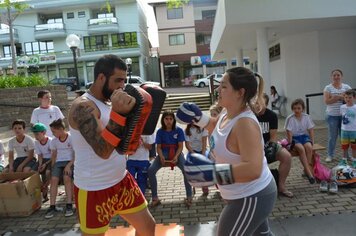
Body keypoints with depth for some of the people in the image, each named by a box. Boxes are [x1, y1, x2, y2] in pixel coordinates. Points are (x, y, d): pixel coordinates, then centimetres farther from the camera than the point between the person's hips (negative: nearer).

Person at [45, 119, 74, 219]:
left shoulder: (71, 138, -7)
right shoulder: (54, 141, 8)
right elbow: (53, 155, 15)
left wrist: (69, 165, -20)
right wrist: (52, 168, 2)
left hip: (70, 161, -4)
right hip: (59, 162, 4)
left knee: (67, 178, -29)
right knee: (53, 179, -20)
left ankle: (69, 205, -21)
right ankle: (52, 206, -16)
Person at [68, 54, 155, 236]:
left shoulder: (111, 102, 5)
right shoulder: (82, 107, -20)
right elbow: (103, 150, -30)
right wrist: (117, 112, -37)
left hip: (122, 181, 8)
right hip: (93, 190, -7)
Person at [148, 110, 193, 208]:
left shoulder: (179, 130, -2)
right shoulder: (160, 131, 1)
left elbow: (180, 146, -4)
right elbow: (158, 147, 1)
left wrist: (176, 156, -22)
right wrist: (161, 156, -19)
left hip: (176, 153, -1)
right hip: (164, 154, 2)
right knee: (151, 170, -21)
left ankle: (189, 196, -13)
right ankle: (155, 198, -8)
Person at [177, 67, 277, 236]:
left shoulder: (245, 123, -32)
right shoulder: (227, 113, -4)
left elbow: (253, 169, -40)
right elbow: (216, 128, 20)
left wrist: (211, 172, -45)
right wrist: (197, 117, 5)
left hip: (251, 198, -9)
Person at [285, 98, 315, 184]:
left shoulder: (306, 117, -1)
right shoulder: (290, 118, -12)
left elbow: (311, 130, 5)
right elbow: (289, 132, -11)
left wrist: (312, 141, -2)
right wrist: (290, 143, -15)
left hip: (304, 136, 3)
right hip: (294, 138, -3)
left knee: (309, 147, -29)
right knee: (301, 148, -31)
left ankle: (306, 169, -14)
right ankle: (309, 172, -28)